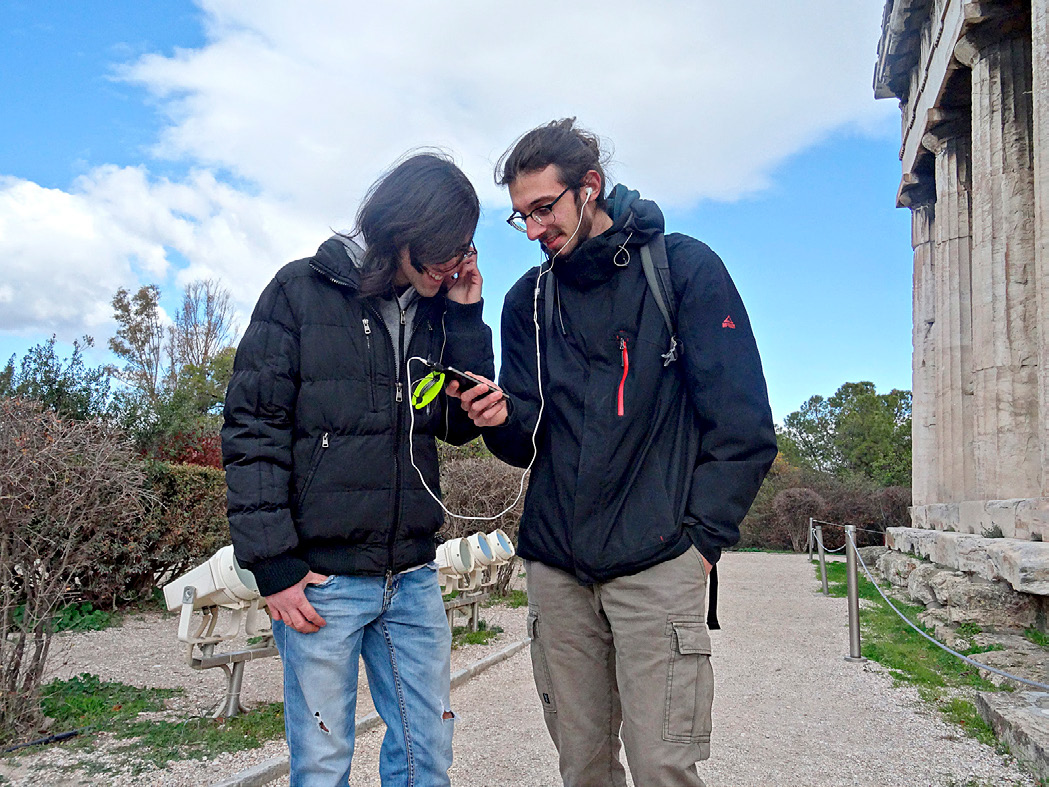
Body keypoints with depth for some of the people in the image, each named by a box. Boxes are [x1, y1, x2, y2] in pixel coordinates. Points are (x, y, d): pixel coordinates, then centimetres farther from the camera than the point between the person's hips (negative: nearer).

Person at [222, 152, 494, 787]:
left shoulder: (440, 309, 9)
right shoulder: (302, 292, -5)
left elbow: (461, 425, 8)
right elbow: (253, 430, -7)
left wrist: (467, 319, -1)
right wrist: (272, 563, -11)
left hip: (414, 578, 5)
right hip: (320, 577, -4)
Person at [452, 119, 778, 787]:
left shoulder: (685, 269, 0)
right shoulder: (528, 300, 13)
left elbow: (744, 426, -2)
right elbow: (525, 446, 12)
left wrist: (702, 536, -7)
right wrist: (503, 418, -10)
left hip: (656, 566, -4)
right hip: (555, 567, 4)